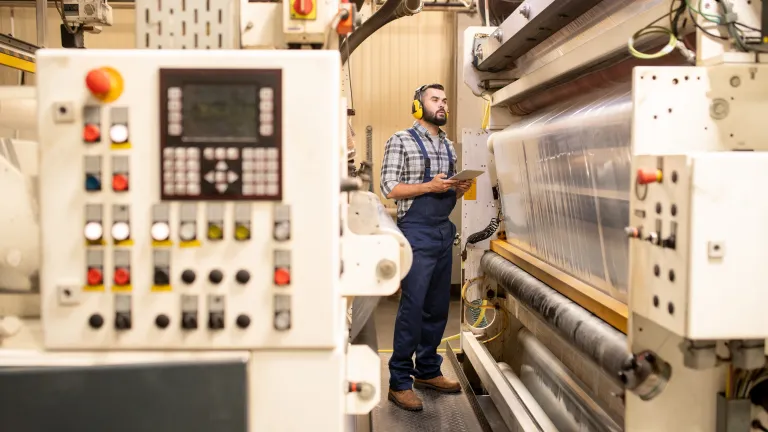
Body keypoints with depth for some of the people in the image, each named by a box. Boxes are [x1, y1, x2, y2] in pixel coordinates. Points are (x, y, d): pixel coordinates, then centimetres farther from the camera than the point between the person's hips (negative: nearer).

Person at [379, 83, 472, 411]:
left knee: (438, 307, 11)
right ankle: (399, 382, 2)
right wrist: (429, 186, -18)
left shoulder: (448, 145, 16)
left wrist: (459, 189, -2)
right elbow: (389, 188, -11)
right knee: (412, 307, -7)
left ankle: (427, 371, 24)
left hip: (444, 231, 7)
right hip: (417, 233, -7)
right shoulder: (401, 141, -4)